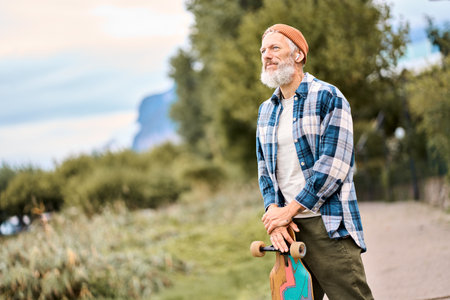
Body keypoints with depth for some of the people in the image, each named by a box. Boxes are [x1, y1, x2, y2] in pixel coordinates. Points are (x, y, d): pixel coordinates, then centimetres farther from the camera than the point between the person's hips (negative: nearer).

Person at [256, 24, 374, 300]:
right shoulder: (266, 110, 18)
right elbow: (264, 168, 14)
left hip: (328, 225, -6)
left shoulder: (328, 97, -3)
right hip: (287, 226, 6)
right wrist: (274, 213, -4)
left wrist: (288, 210, -12)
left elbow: (333, 165, -12)